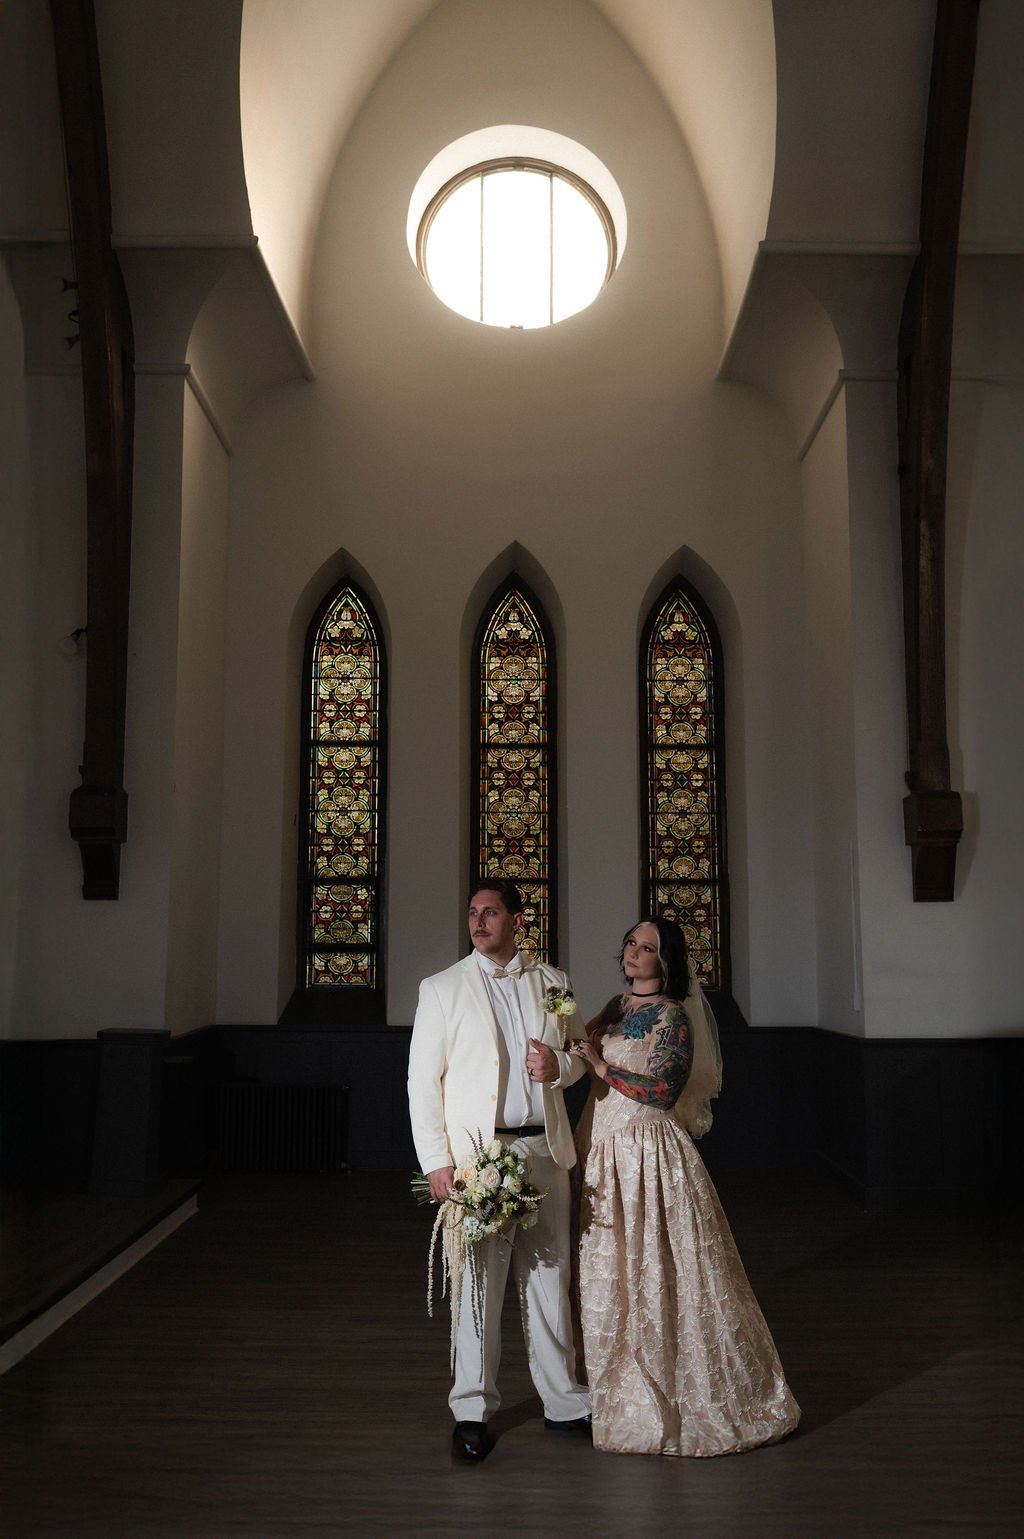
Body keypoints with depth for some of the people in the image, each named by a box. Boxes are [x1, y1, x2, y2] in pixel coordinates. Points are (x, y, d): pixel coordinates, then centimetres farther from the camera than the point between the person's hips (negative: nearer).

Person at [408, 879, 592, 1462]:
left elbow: (578, 1056, 18)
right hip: (476, 1155, -2)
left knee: (550, 1278, 10)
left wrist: (560, 1065, -7)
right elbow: (423, 1080, -1)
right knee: (478, 1284, 3)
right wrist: (437, 1160, -8)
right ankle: (473, 1412, 17)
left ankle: (565, 1400, 25)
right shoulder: (443, 988, 1)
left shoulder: (552, 983, 9)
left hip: (544, 1151, 3)